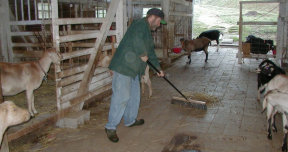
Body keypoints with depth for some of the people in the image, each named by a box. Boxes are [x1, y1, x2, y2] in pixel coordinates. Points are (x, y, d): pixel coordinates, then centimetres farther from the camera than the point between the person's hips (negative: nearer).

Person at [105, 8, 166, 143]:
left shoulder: (147, 31, 23)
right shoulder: (140, 24, -10)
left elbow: (151, 52, 30)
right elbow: (136, 40, -30)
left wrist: (158, 68, 31)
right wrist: (143, 55, -16)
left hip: (134, 70, 11)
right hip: (123, 67, -11)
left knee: (134, 96, 17)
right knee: (121, 97, -9)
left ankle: (130, 120, 35)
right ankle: (110, 127, 2)